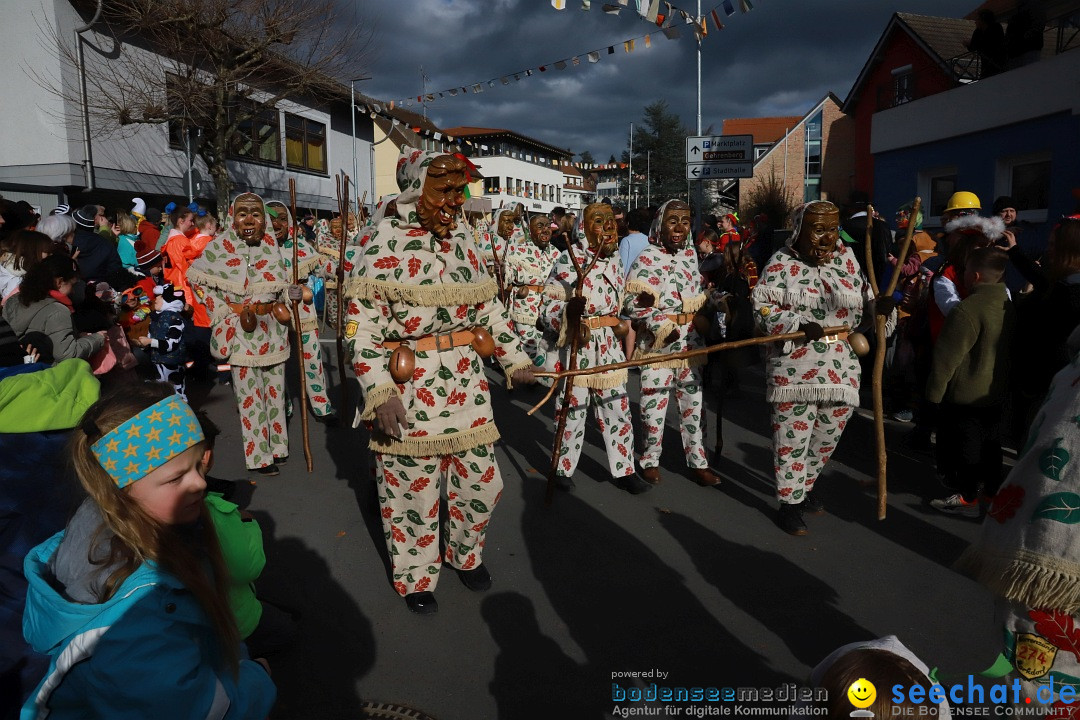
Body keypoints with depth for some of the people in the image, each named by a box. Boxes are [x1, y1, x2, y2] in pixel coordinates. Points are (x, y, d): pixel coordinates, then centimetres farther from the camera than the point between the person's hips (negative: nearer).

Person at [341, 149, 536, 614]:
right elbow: (361, 327, -15)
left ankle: (466, 554, 41)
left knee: (481, 481, 14)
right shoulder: (381, 247, -12)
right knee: (413, 488, 8)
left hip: (466, 384, 6)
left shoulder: (463, 242, 8)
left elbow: (489, 309, 17)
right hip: (409, 391, -6)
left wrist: (514, 359, 17)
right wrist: (378, 390, -24)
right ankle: (415, 576, 32)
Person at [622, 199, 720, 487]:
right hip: (657, 344, -5)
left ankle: (697, 461, 22)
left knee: (693, 403, 11)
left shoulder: (690, 254, 9)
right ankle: (650, 460, 20)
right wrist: (661, 324, -23)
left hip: (691, 344, 5)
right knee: (655, 404, 2)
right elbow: (631, 303, -15)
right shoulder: (647, 259, -9)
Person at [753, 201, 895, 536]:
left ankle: (807, 484, 40)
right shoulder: (782, 264, -4)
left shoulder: (847, 262, 9)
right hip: (795, 369, -5)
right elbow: (762, 307, -9)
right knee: (793, 438, 1)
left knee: (827, 438, 17)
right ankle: (790, 502, 17)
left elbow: (864, 304, 13)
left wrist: (880, 306, -9)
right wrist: (798, 325, -22)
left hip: (841, 370, 5)